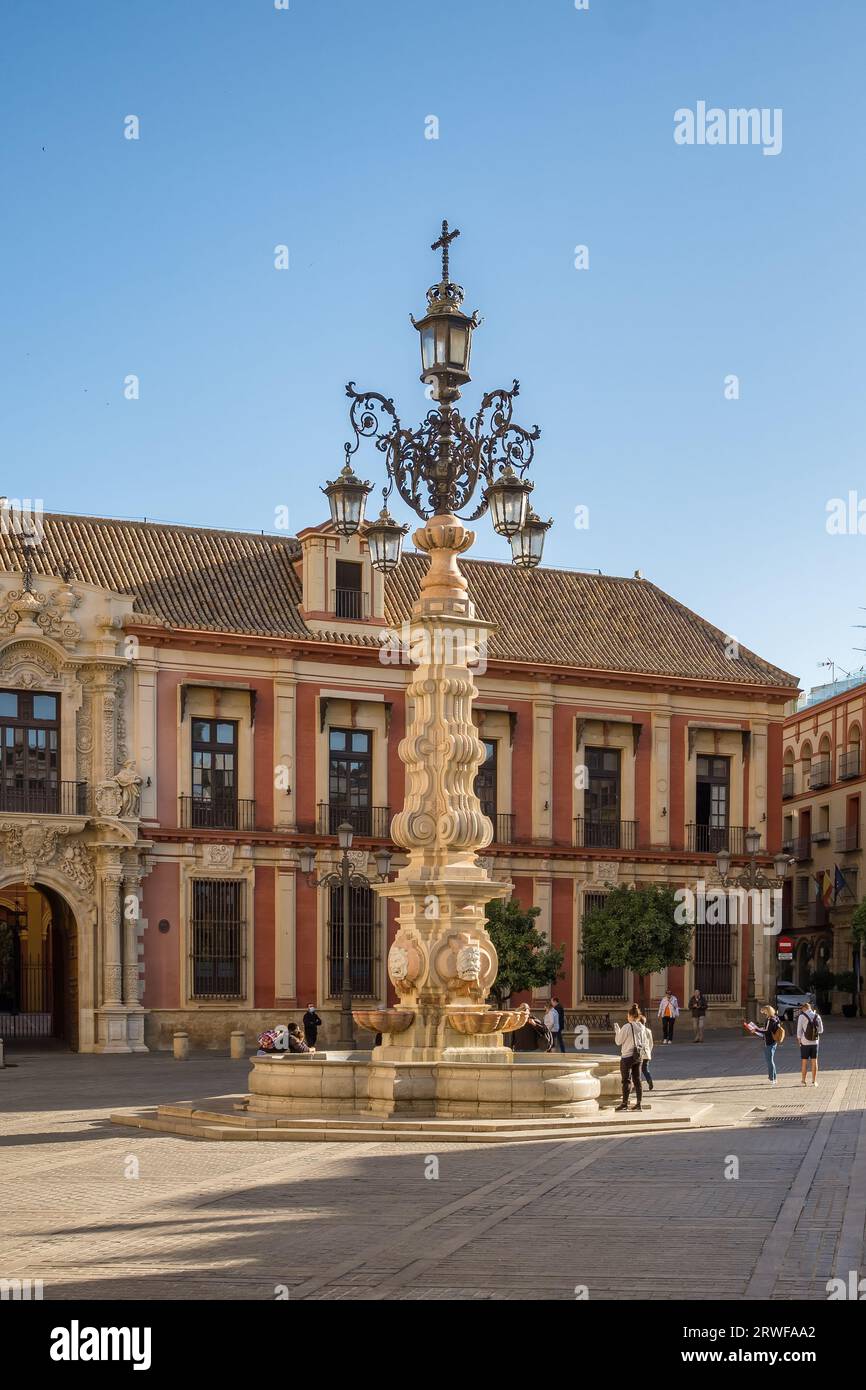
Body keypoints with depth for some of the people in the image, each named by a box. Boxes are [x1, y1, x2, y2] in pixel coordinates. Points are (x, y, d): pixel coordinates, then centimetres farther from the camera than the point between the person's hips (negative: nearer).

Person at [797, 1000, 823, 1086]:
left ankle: (803, 1081, 7)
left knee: (804, 1062, 4)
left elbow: (799, 1030, -8)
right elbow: (821, 1030, 9)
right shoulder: (817, 1016, 4)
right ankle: (814, 1081, 8)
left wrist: (799, 1040, 2)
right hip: (815, 1042, 3)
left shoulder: (802, 1016, -7)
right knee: (814, 1061, 7)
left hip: (805, 1042, -3)